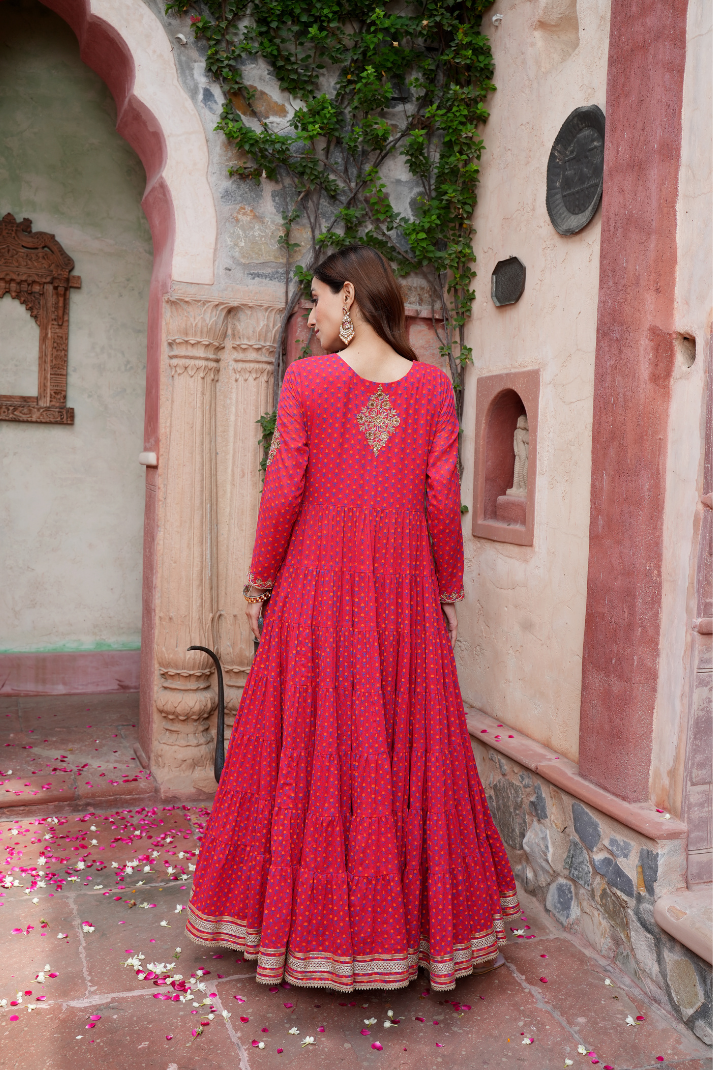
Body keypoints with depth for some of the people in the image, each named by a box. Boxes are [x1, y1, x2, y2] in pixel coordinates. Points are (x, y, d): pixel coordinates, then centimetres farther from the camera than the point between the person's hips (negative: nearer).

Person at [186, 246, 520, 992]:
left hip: (316, 592, -2)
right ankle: (420, 915, 25)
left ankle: (308, 920, 22)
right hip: (404, 594, 2)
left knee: (311, 749, 9)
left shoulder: (305, 380, -6)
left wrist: (260, 581, 6)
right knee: (408, 748, 12)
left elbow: (283, 492, -6)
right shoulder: (432, 385, 0)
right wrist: (447, 590, 10)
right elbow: (444, 501, 0)